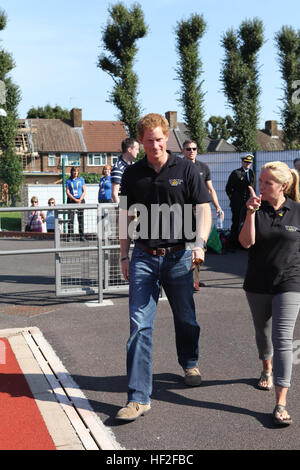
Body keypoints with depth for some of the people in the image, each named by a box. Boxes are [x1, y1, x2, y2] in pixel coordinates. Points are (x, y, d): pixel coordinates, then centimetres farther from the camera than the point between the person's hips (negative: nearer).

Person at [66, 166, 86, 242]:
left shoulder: (81, 179, 9)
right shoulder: (68, 180, 6)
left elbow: (84, 191, 6)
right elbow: (67, 192, 0)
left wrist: (80, 199, -8)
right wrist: (75, 200, -11)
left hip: (81, 200, 1)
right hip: (71, 200, -1)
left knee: (80, 218, 1)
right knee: (71, 218, -6)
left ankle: (82, 236, 4)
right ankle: (70, 236, -4)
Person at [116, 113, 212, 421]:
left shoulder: (185, 169, 0)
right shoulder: (132, 174, 6)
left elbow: (203, 210, -2)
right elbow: (126, 217, 11)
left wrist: (200, 243, -19)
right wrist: (124, 257, 7)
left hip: (178, 257, 0)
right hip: (144, 257, 1)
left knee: (186, 318, 14)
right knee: (140, 325, -6)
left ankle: (189, 363, 44)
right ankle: (139, 397, -2)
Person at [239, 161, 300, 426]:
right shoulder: (255, 208, -2)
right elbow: (246, 242, -14)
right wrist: (251, 212, -24)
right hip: (258, 284, 3)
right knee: (263, 332, 21)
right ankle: (267, 369, 51)